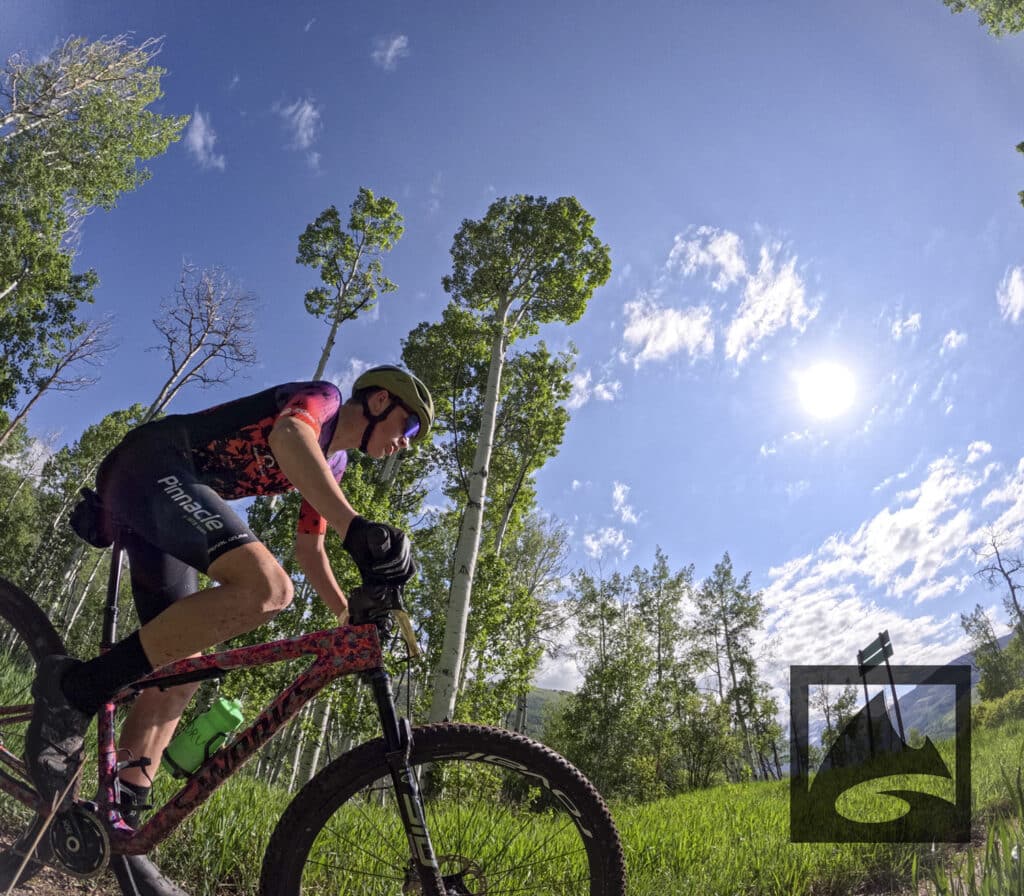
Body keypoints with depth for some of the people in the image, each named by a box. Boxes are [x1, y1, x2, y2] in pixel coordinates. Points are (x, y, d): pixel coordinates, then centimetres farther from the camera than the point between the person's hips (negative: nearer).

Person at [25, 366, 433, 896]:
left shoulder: (333, 463, 21)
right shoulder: (323, 397, -6)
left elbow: (308, 548, 26)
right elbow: (288, 436, -32)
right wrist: (357, 529, -47)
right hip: (150, 467, -10)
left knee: (179, 677, 6)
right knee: (266, 588, -32)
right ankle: (76, 688, -22)